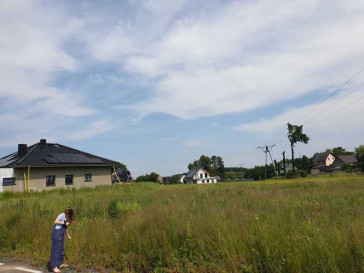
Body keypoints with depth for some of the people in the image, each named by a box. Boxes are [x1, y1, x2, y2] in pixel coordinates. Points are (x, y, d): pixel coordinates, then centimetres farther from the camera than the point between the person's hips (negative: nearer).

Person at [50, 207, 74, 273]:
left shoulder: (67, 218, 17)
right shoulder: (62, 215, -8)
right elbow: (56, 221, -20)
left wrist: (68, 235, 31)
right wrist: (64, 223, -16)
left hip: (61, 234, 9)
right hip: (57, 233, -9)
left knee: (62, 249, 16)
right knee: (56, 249, -8)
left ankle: (60, 263, 28)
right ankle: (54, 267, -4)